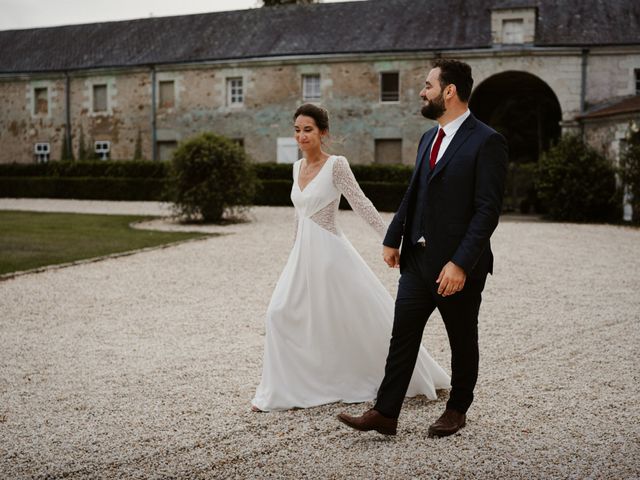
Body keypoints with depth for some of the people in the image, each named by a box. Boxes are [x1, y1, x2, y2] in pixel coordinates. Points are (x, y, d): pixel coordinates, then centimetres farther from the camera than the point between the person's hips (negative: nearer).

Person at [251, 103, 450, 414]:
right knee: (281, 313, -2)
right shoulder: (298, 167, 9)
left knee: (363, 316, 3)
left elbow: (361, 204, -15)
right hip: (303, 252, 7)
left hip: (329, 251, -7)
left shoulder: (335, 165, -12)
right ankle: (280, 391, 9)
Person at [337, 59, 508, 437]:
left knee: (463, 343, 11)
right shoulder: (429, 138, 12)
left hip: (458, 267, -7)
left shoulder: (487, 142, -14)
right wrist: (393, 239, 12)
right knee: (402, 336, 5)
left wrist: (460, 264, -23)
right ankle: (385, 413, 9)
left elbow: (488, 210, -19)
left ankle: (457, 411, 28)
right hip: (418, 259, 7)